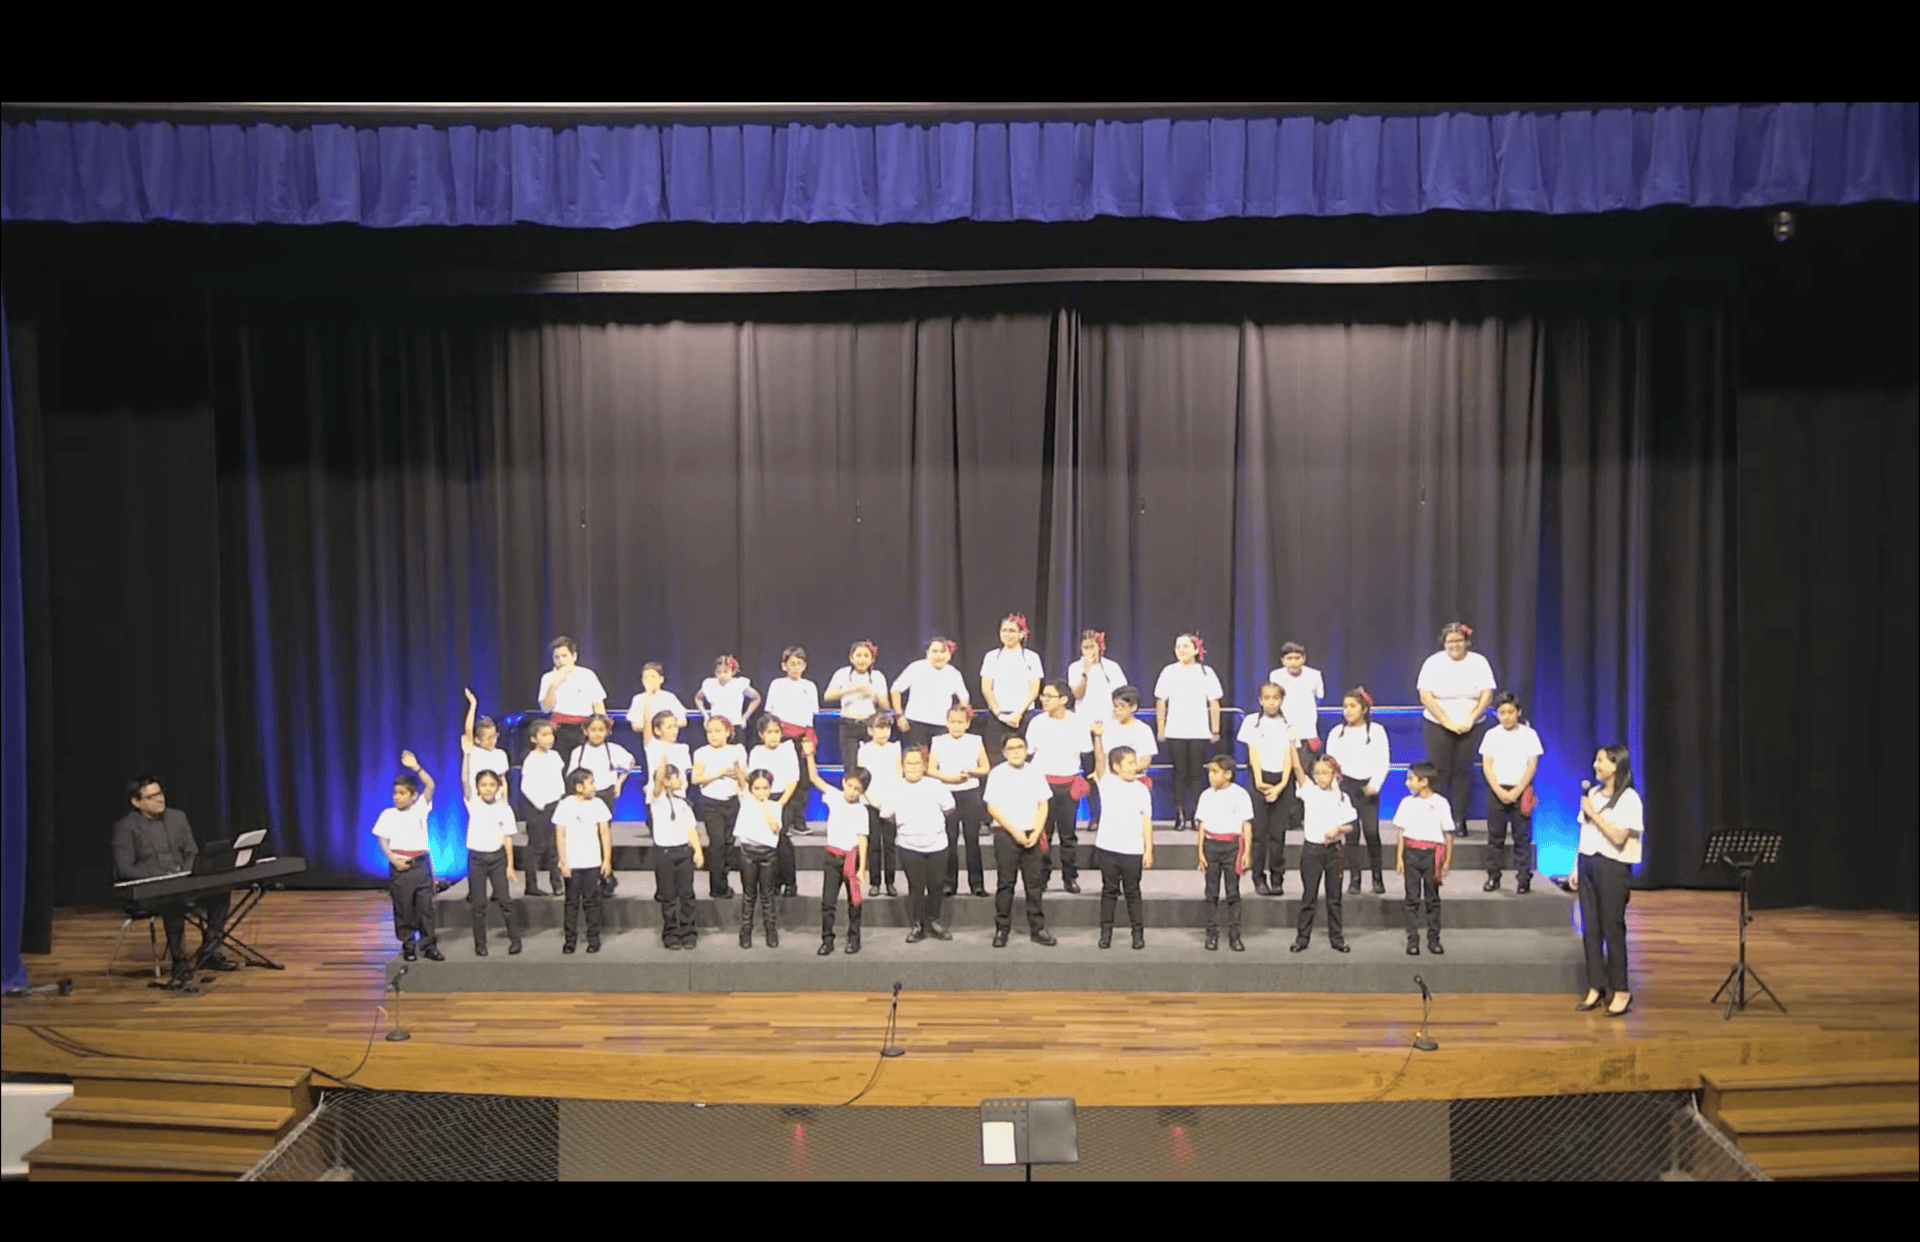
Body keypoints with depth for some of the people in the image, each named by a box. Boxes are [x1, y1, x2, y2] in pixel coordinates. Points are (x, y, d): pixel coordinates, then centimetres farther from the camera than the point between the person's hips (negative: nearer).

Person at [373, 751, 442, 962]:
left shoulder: (420, 808, 1)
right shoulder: (388, 815, 0)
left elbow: (430, 786, -12)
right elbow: (382, 840, 1)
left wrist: (415, 767, -24)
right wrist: (393, 859, -14)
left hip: (421, 863, 1)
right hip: (400, 866, -1)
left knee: (426, 906, 3)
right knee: (403, 907, 5)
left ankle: (429, 945, 10)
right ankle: (407, 945, 15)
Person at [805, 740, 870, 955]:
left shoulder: (861, 810, -8)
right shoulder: (834, 797, 1)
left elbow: (862, 840, -11)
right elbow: (814, 778, 0)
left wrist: (862, 868, -15)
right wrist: (809, 756, -12)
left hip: (852, 857, -2)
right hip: (833, 856, 3)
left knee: (854, 901, 9)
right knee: (827, 901, 2)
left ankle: (854, 938, 21)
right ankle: (827, 940, 9)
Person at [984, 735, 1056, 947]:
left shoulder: (1034, 772, 8)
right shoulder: (997, 773, -1)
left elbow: (1043, 804, 7)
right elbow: (993, 808, -6)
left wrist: (1036, 833, -6)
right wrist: (1015, 832, -12)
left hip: (1032, 835, 3)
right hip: (1005, 835, -2)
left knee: (1034, 882, 4)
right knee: (1005, 883, 1)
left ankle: (1037, 928, 10)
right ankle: (1002, 929, 8)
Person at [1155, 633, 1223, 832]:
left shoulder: (1205, 672, 3)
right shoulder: (1169, 672, 4)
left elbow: (1214, 703, 4)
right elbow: (1160, 702, 6)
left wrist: (1215, 730, 2)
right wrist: (1160, 729, 2)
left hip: (1199, 733, 0)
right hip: (1175, 732, 0)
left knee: (1196, 774, 2)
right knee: (1180, 773, 2)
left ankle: (1196, 815, 7)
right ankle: (1180, 816, 6)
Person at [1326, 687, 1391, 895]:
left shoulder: (1376, 731, 2)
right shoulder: (1336, 732, 6)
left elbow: (1384, 761, 0)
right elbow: (1330, 761, 6)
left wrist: (1375, 785, -11)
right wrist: (1333, 771, -17)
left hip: (1369, 785, -1)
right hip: (1346, 784, 1)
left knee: (1371, 831, -8)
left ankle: (1377, 877, 6)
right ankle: (1354, 878, 6)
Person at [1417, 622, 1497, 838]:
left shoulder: (1479, 662, 4)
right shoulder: (1434, 662, -1)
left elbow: (1487, 695, -1)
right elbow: (1425, 696, -8)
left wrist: (1470, 719, -13)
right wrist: (1448, 723, -13)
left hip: (1469, 727, 1)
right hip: (1438, 725, -1)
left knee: (1462, 772, 0)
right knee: (1438, 772, -4)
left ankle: (1459, 821, 8)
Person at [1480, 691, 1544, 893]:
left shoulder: (1529, 734, 1)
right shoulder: (1492, 735, 4)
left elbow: (1531, 766, -2)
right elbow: (1486, 765, 1)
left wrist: (1516, 792, -11)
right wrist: (1499, 792, -10)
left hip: (1521, 791, -1)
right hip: (1496, 791, 1)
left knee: (1523, 837, -1)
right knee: (1495, 836, 5)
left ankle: (1524, 879, 4)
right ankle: (1493, 877, 11)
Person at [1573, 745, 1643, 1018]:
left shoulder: (1629, 798, -9)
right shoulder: (1593, 793, 11)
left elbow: (1618, 837, -16)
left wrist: (1593, 814, -13)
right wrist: (1576, 866, 12)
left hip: (1612, 868, -6)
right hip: (1588, 864, 6)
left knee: (1612, 928, -2)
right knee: (1590, 928, 6)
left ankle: (1621, 991, 7)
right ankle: (1596, 987, 13)